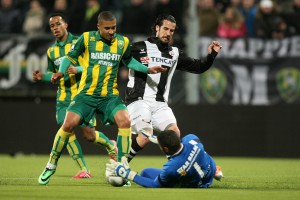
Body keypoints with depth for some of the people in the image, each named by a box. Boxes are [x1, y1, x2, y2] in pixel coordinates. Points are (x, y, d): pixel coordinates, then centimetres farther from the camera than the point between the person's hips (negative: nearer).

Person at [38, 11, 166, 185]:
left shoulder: (123, 42, 4)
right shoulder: (87, 38, -4)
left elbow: (129, 61, 23)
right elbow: (71, 57, 8)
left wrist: (148, 69, 12)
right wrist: (61, 72, -9)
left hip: (110, 96, 2)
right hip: (86, 94, -1)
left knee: (125, 121, -24)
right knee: (69, 124, -18)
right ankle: (51, 166, 4)